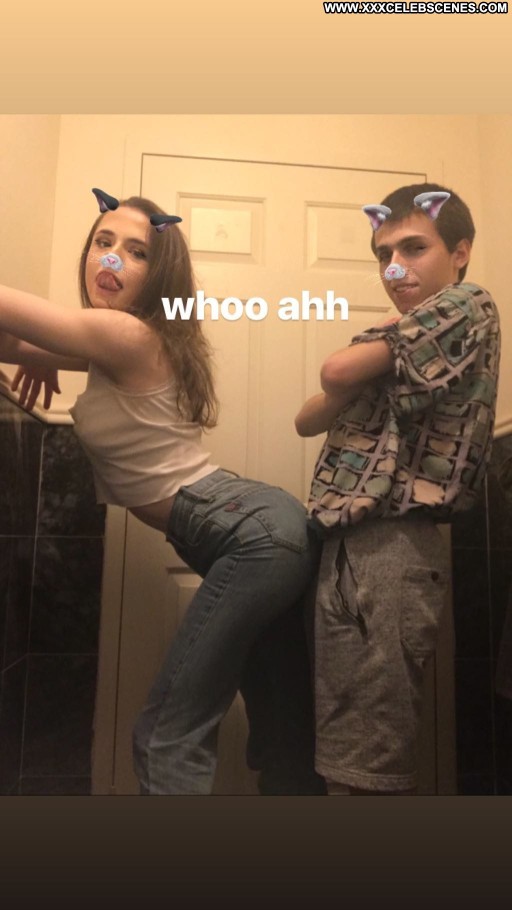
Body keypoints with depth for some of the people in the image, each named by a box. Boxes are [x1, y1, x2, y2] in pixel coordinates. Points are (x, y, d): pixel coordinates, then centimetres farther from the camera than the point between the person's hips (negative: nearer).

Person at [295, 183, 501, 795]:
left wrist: (383, 342, 8)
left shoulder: (466, 306, -1)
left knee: (362, 766, -3)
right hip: (353, 543, 9)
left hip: (387, 547, -9)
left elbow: (337, 372, -13)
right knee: (353, 747, 16)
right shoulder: (411, 340, 25)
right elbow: (308, 420, 16)